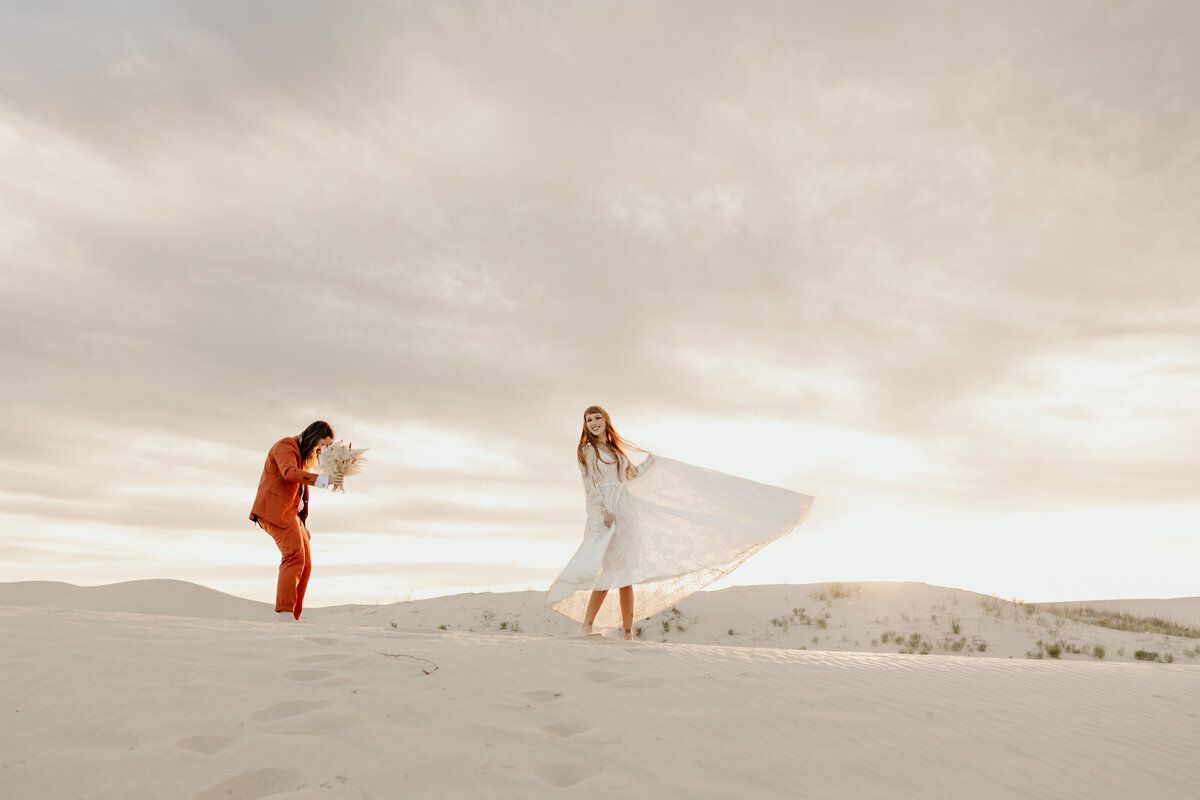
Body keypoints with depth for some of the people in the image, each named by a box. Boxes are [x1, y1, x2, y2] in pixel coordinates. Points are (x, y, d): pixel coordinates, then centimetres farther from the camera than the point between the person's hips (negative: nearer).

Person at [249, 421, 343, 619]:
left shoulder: (304, 457, 24)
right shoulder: (285, 445, -5)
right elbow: (290, 473, -27)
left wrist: (303, 524, 23)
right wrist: (324, 480, -36)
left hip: (290, 513, 10)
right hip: (275, 509, -10)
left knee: (305, 564, 1)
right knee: (295, 556, -24)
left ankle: (292, 618, 2)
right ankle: (284, 611, -29)